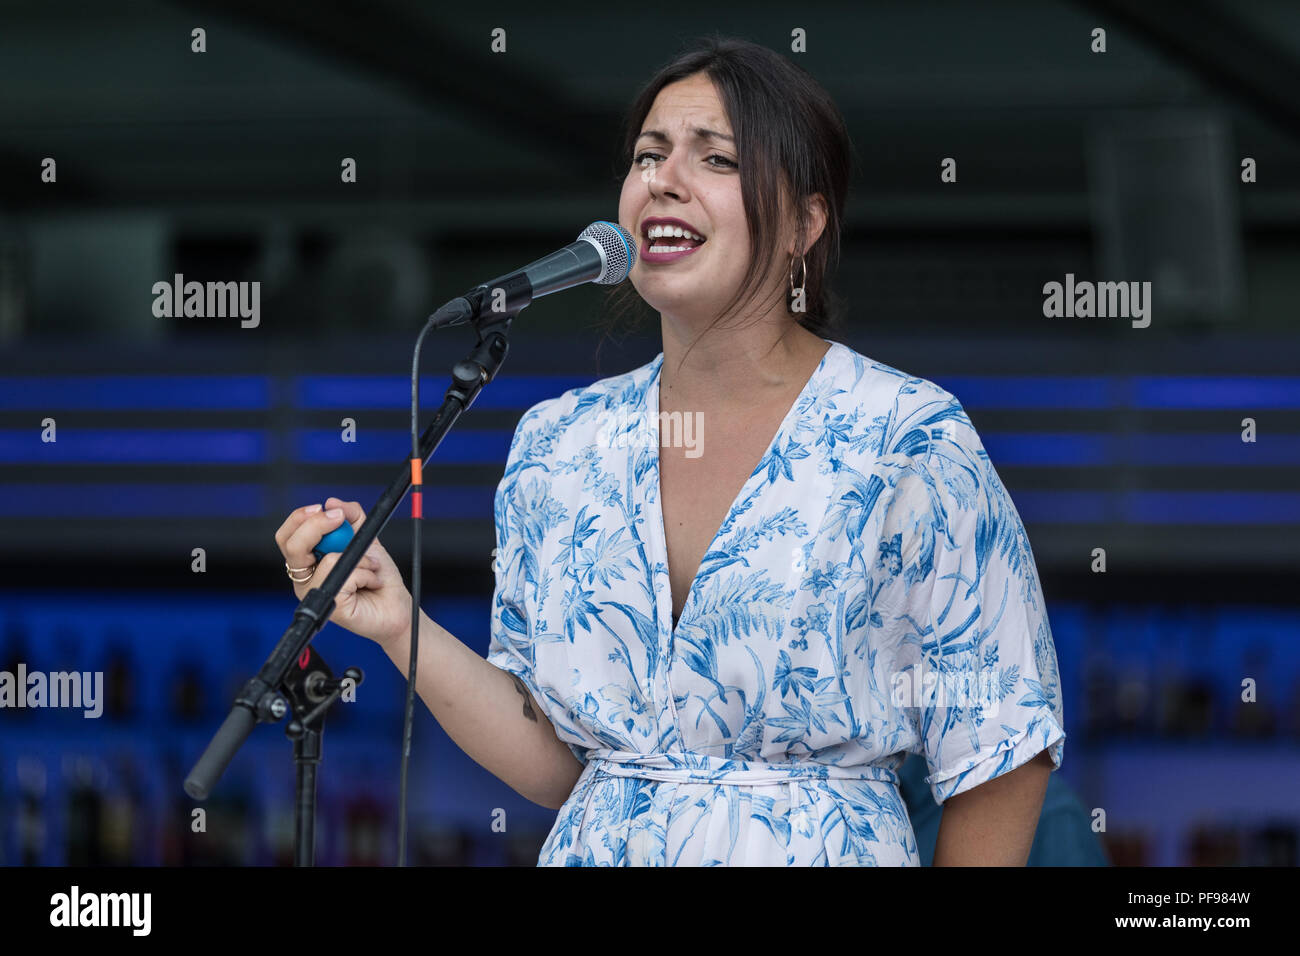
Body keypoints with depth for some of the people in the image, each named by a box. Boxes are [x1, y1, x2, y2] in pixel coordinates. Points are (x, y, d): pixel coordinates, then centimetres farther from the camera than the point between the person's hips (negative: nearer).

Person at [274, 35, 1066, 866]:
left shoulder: (908, 443, -13)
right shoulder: (558, 445, 1)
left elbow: (1000, 760, -10)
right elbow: (555, 766, 2)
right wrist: (400, 628, -9)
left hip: (822, 848, -4)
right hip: (598, 851, 4)